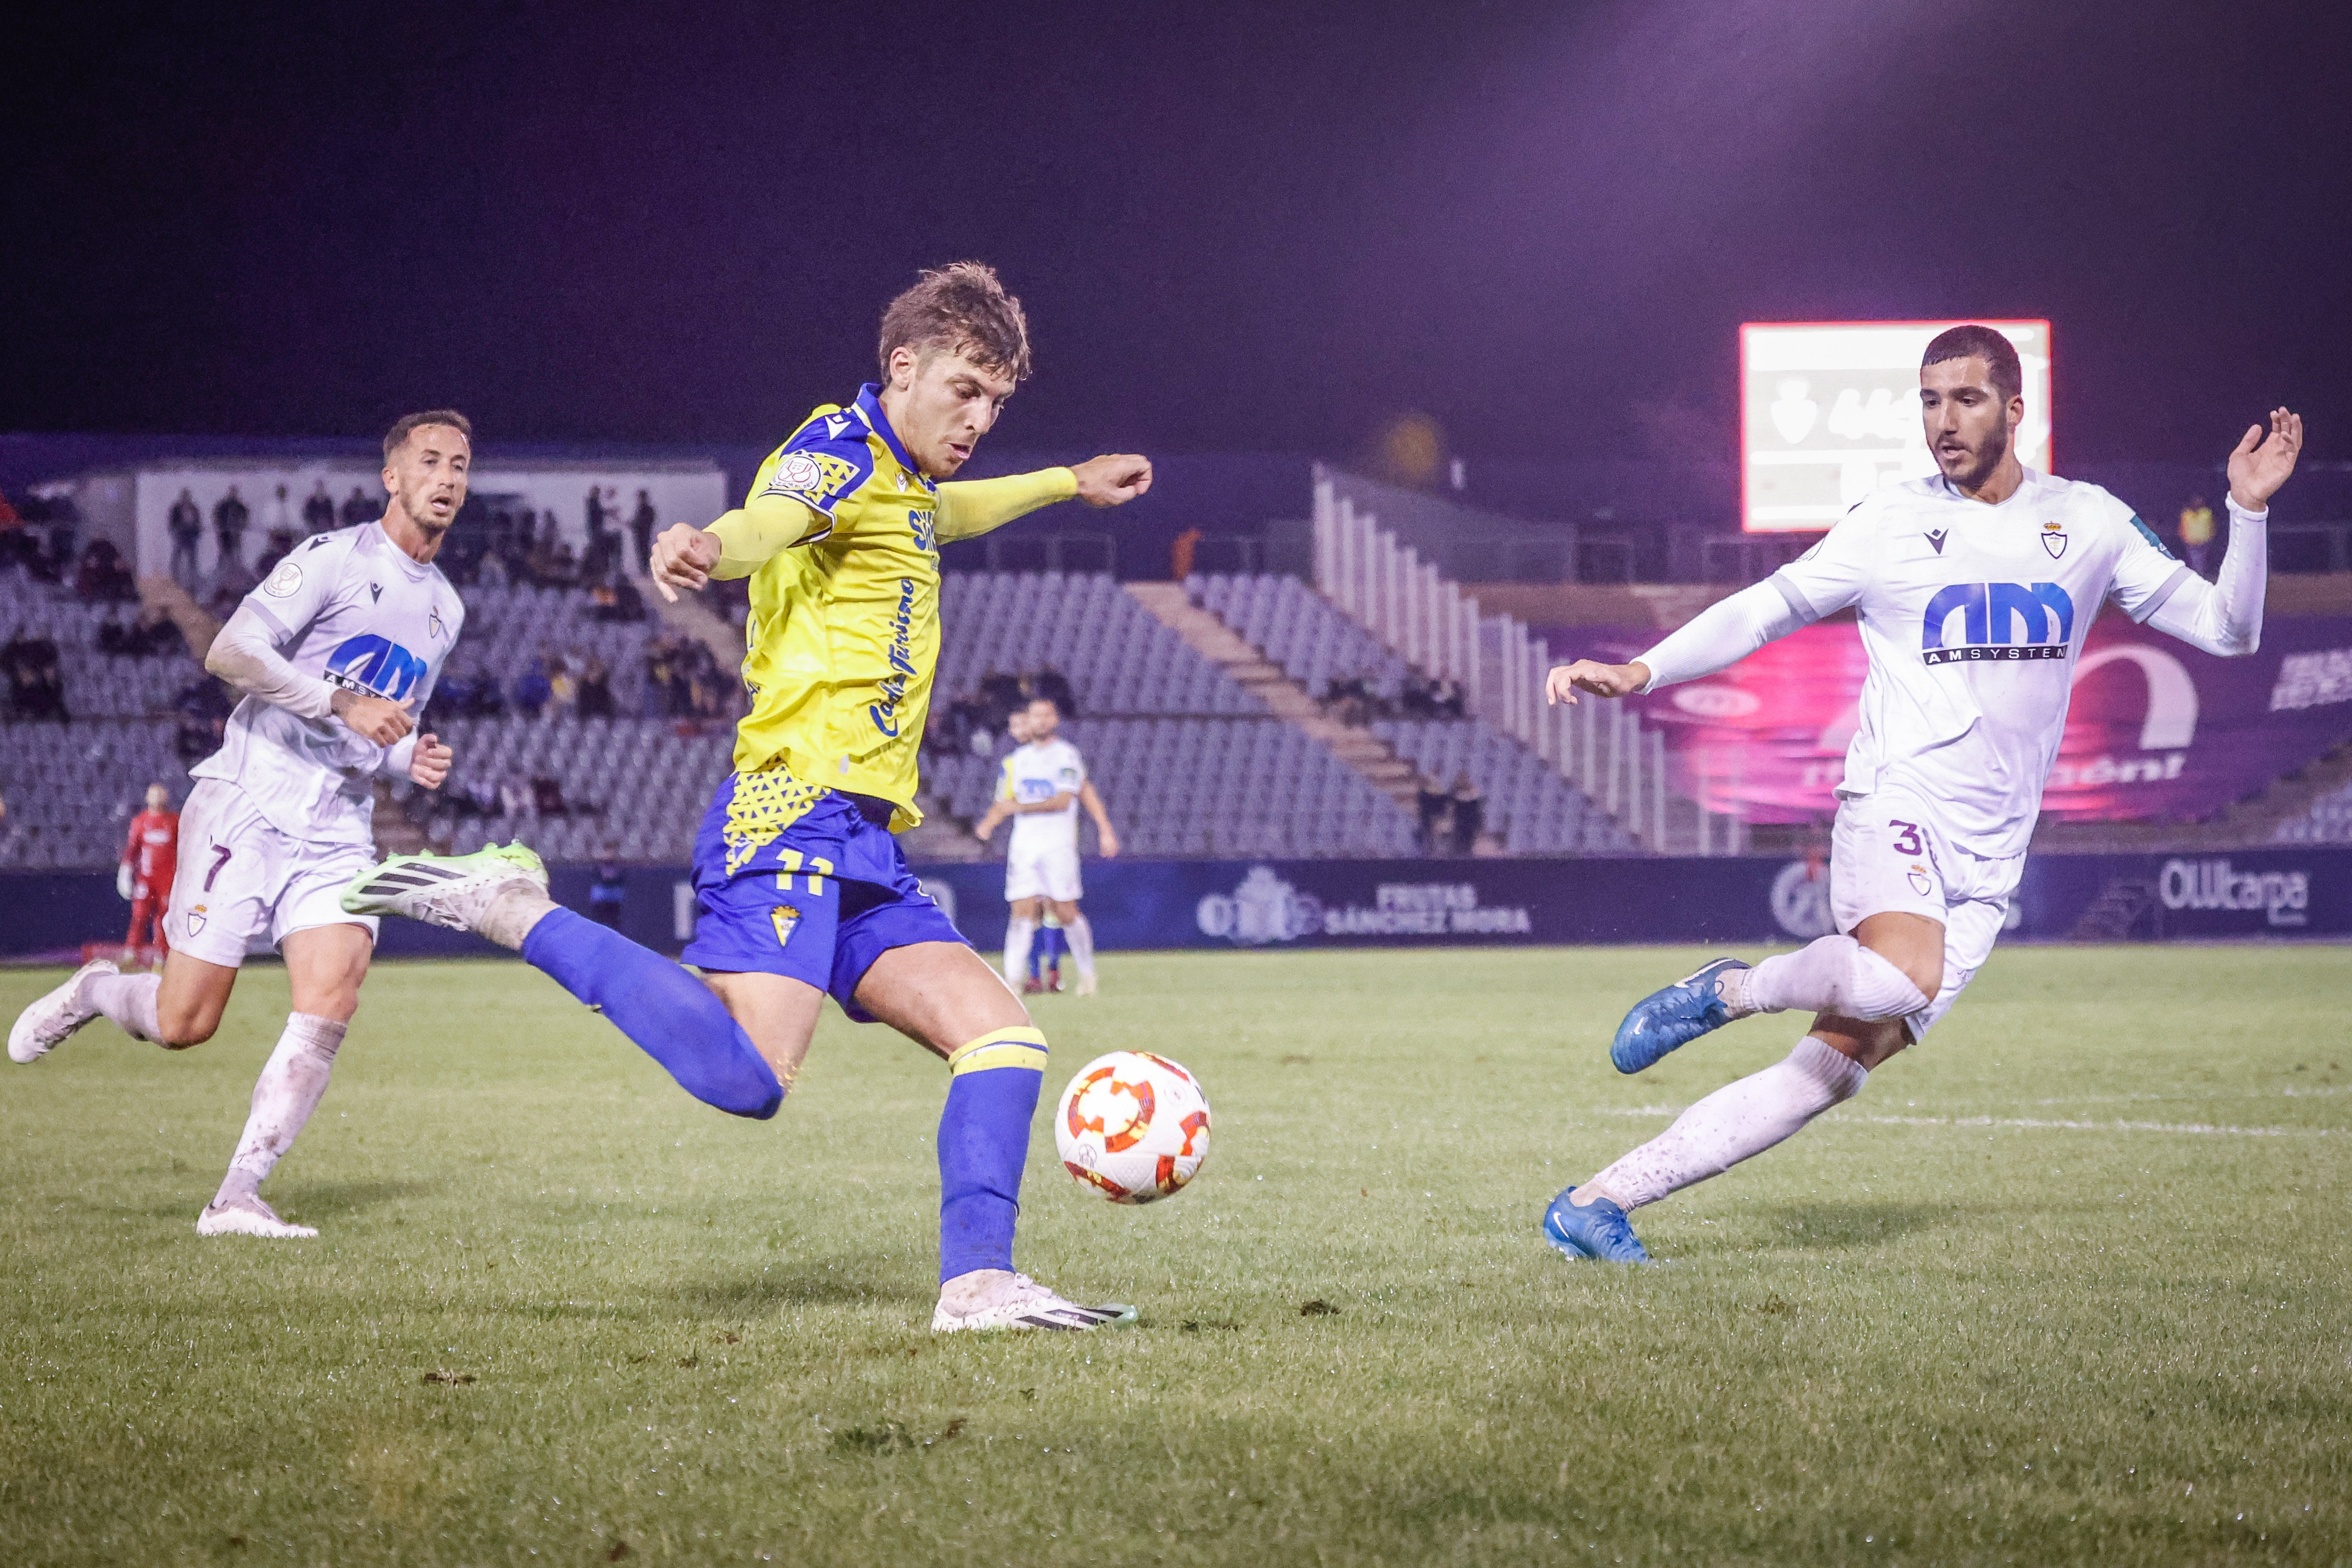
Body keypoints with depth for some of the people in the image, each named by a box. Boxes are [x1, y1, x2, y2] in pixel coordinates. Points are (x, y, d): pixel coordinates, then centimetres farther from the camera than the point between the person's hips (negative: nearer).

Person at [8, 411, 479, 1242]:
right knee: (183, 1023, -6)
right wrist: (343, 704, -22)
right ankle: (92, 991, 30)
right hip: (249, 805, -6)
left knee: (331, 1000, -16)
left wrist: (412, 759, 7)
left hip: (339, 831, 6)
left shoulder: (444, 608, 17)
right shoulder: (338, 558, -8)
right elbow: (230, 652, -17)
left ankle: (237, 1198, -12)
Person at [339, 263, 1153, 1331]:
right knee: (749, 1075, -27)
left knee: (1004, 1037, 2)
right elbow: (773, 518, -32)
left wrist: (1067, 483, 63)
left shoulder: (902, 482, 23)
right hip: (796, 812, -10)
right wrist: (712, 548, -55)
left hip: (862, 849, 10)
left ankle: (977, 1284, 0)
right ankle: (516, 915, -14)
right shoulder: (841, 452, -6)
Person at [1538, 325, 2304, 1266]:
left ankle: (1593, 1207, -2)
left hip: (1988, 862, 3)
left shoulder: (2088, 522, 12)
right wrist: (1639, 672, -3)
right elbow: (1764, 612, 9)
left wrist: (2249, 511, 1)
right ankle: (1730, 989, -9)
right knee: (1902, 976, -38)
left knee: (1832, 1070, -7)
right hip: (1895, 806, -3)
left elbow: (2227, 630, 15)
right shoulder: (1892, 526, 5)